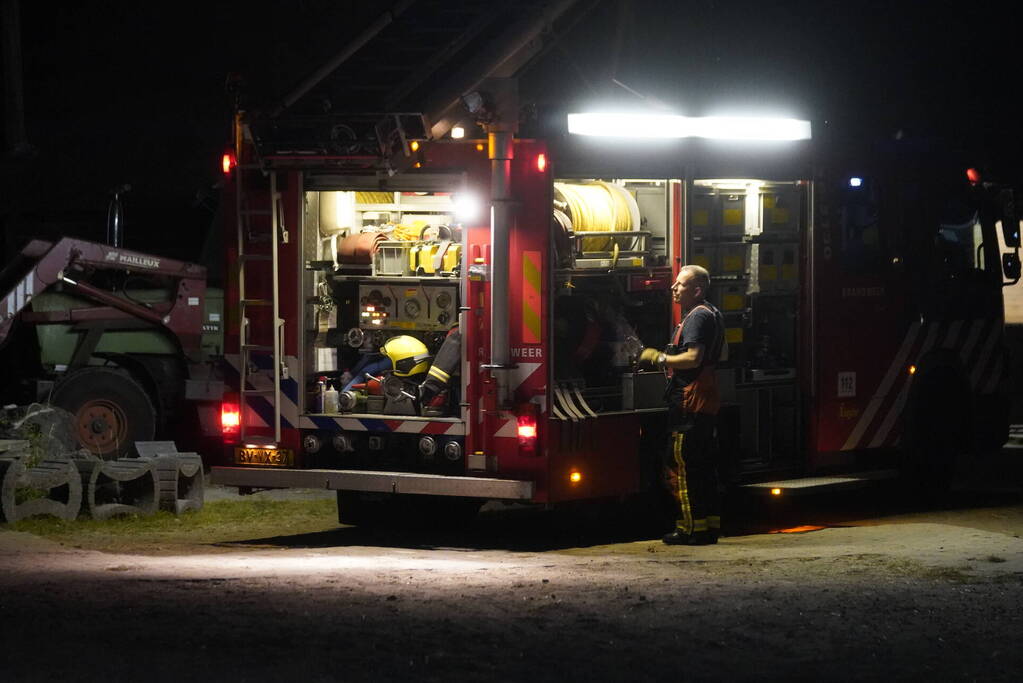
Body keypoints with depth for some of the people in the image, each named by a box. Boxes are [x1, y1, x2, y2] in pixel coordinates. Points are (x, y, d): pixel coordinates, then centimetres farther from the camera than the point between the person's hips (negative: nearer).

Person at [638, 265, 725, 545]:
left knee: (681, 465, -9)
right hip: (707, 402, 11)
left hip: (690, 402, -11)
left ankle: (691, 528, -10)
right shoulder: (712, 314, 19)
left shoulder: (698, 316, -13)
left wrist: (660, 358, -13)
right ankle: (709, 525, 15)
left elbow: (693, 358, -24)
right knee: (704, 466, 13)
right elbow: (722, 354, 30)